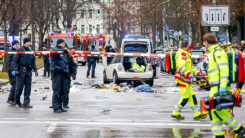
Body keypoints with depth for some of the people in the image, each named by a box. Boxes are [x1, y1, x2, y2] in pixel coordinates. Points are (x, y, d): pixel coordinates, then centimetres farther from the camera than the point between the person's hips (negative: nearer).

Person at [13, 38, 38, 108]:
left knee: (28, 87, 0)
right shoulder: (19, 50, -3)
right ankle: (17, 101, 17)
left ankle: (26, 103, 2)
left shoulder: (31, 51, 12)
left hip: (28, 71, 5)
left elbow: (33, 62, 18)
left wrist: (35, 70, 8)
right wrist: (16, 70, -14)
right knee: (19, 86, -4)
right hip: (21, 71, -5)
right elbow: (15, 61, -5)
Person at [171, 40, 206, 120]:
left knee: (192, 96, 7)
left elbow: (190, 68, 32)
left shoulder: (186, 54, 23)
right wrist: (189, 74, -38)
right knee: (185, 97, -10)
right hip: (182, 79, -10)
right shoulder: (181, 54, -12)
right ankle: (175, 113, -1)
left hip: (187, 80, 10)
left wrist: (198, 73, 24)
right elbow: (181, 66, -27)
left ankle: (197, 114, 7)